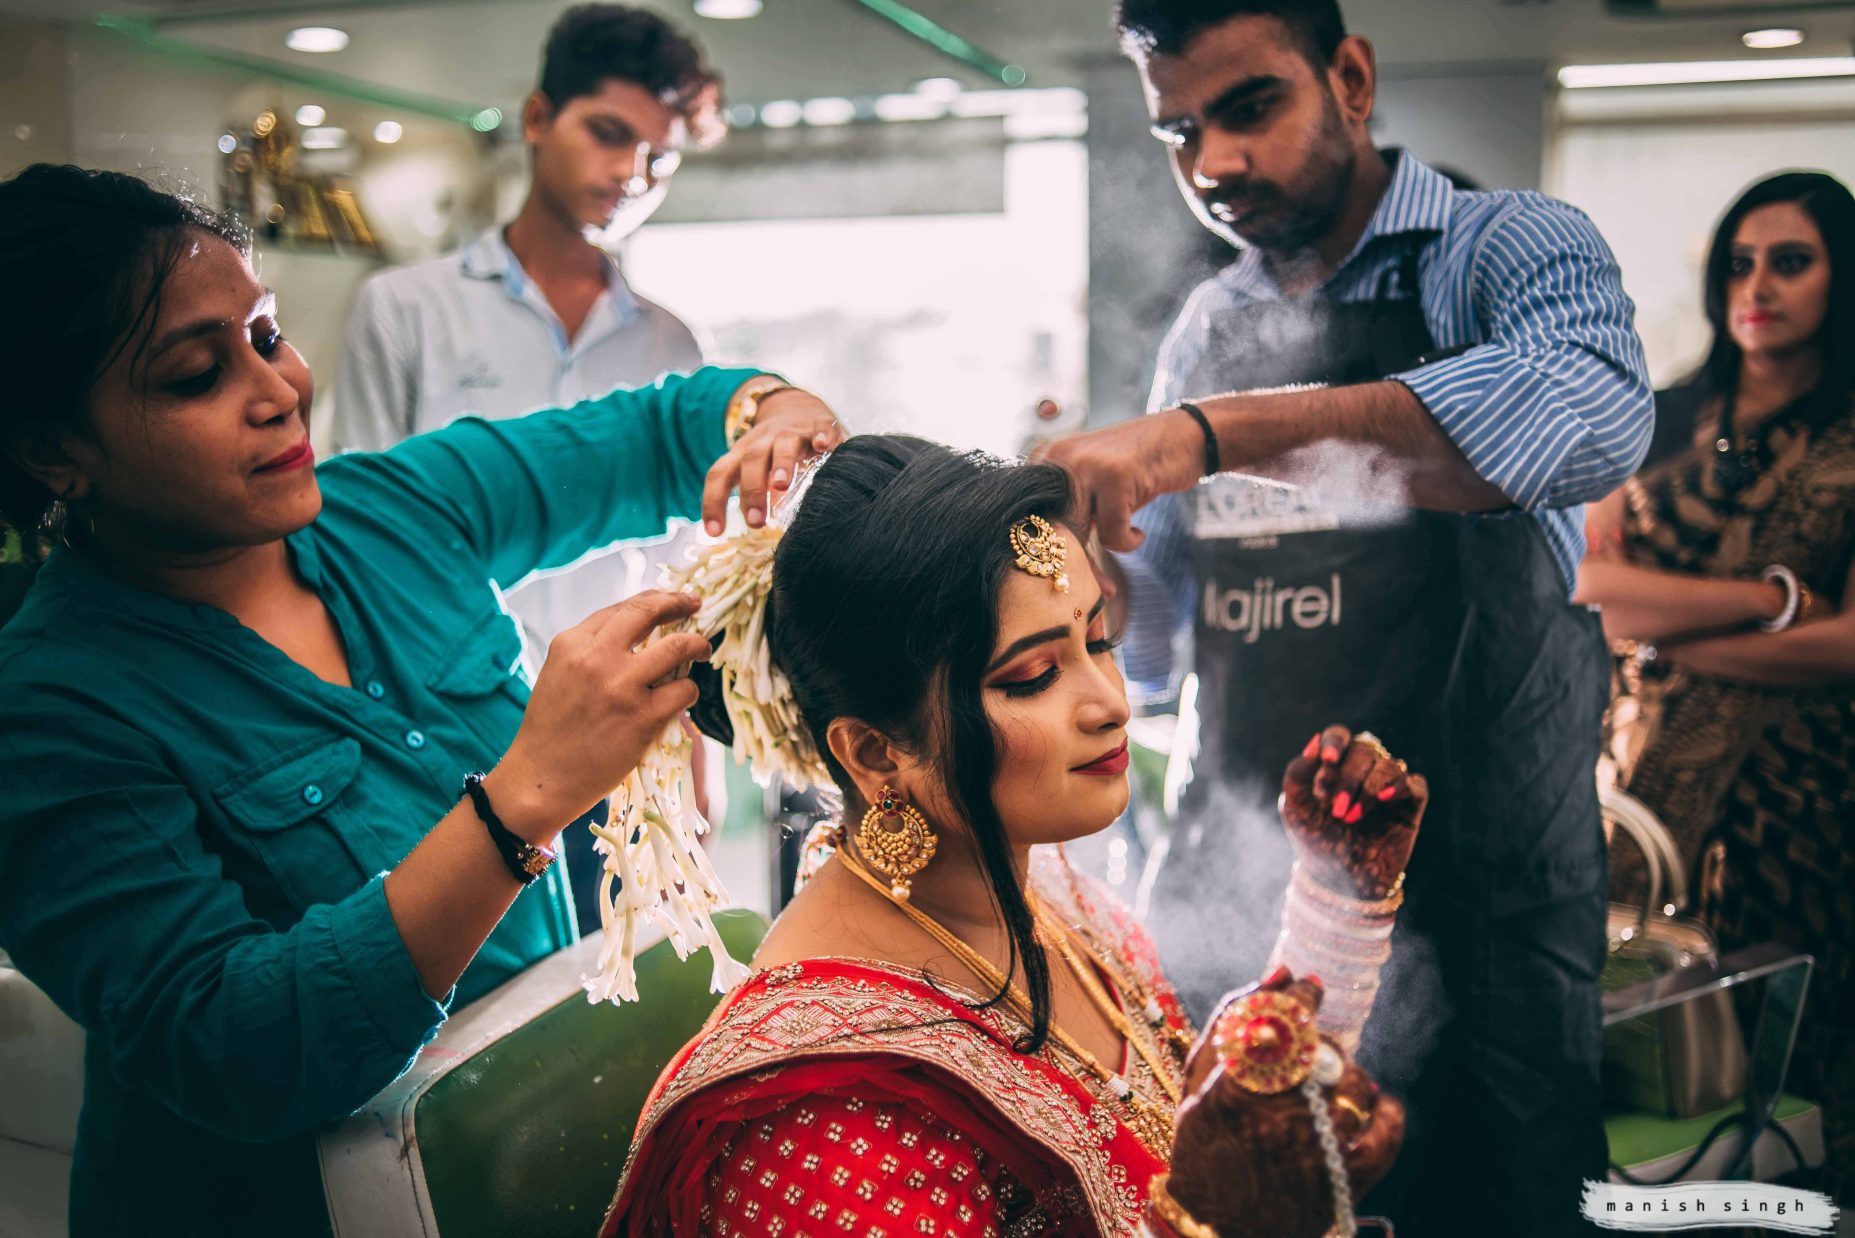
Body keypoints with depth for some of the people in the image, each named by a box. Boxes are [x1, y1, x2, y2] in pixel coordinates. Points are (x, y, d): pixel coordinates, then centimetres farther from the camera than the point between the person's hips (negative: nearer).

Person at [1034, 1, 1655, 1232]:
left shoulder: (1511, 249, -6)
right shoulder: (1205, 329, 11)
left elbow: (1592, 417, -30)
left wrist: (1215, 432, -36)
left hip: (1466, 892, -5)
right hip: (1232, 885, 5)